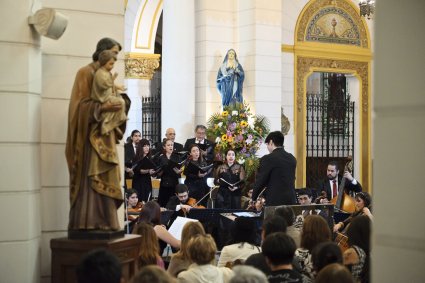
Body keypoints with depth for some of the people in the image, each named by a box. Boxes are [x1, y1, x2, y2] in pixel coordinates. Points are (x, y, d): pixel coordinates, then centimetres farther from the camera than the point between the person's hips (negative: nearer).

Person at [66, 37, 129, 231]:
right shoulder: (86, 73, -6)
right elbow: (80, 104, -14)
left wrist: (119, 102, 1)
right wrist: (102, 107, -27)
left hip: (104, 134, 9)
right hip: (91, 134, -9)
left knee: (104, 179, 4)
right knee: (91, 178, -13)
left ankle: (102, 223, 5)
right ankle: (87, 224, -14)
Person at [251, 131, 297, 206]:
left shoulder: (268, 159, -9)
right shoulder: (292, 158, 10)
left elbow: (260, 181, -5)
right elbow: (292, 180, 14)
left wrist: (253, 198, 11)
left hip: (274, 202, -6)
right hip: (291, 201, 6)